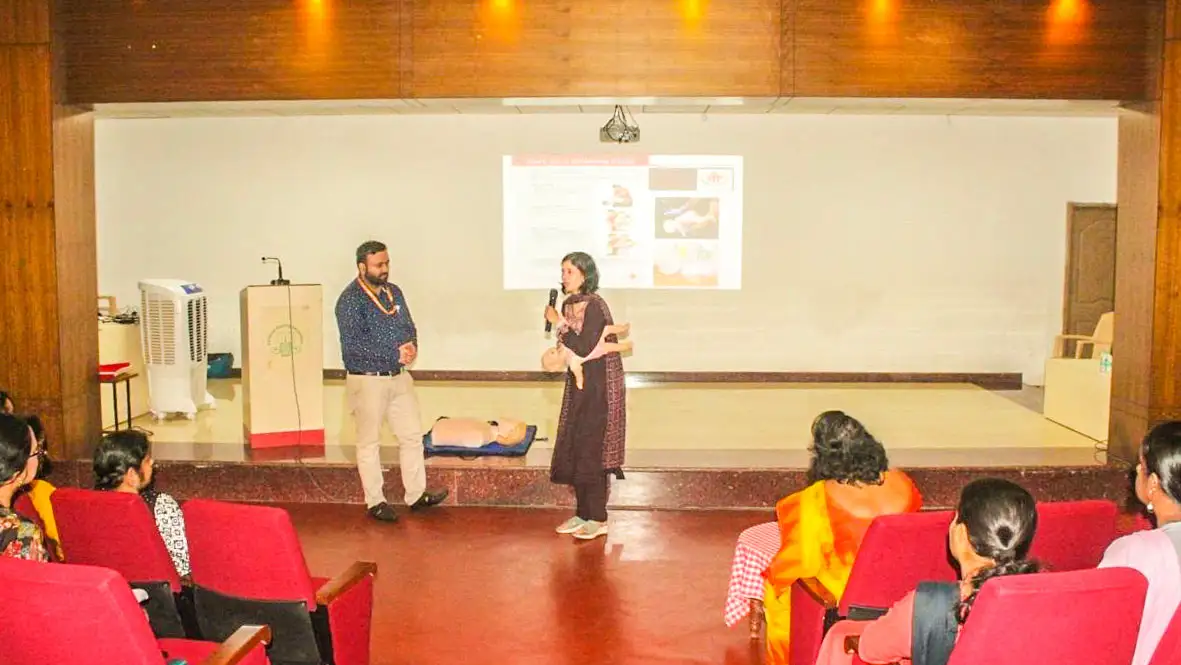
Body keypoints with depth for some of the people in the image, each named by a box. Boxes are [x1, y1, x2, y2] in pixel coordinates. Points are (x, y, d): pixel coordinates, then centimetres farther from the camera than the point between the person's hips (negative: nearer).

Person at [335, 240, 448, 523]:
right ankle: (375, 502, 15)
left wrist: (411, 345, -9)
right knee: (369, 443, 5)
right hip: (367, 380, -7)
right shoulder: (350, 300, -14)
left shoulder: (394, 292, 8)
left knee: (412, 435, 10)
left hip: (399, 377, 7)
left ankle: (416, 495, 20)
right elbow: (353, 344, -23)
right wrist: (395, 354, -23)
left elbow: (409, 326, 15)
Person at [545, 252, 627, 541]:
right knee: (574, 449, 11)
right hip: (579, 386, 9)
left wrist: (559, 323, -16)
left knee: (592, 451, -4)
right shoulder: (571, 304, 9)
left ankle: (598, 520, 5)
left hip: (598, 389, -9)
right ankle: (583, 514, 21)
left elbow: (584, 348, -22)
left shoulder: (594, 306, -16)